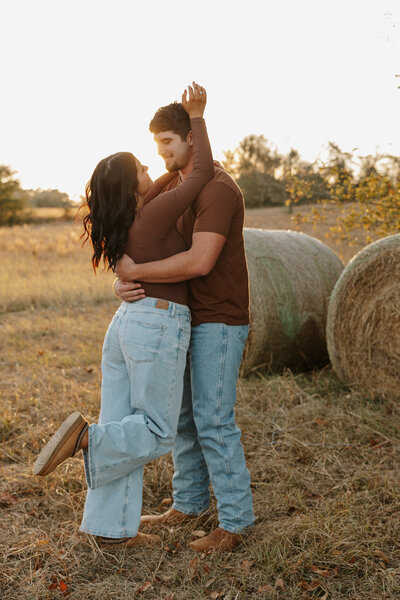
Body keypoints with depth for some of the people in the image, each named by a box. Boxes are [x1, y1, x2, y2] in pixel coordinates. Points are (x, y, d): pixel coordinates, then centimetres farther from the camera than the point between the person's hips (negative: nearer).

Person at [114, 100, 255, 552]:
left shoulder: (218, 189, -20)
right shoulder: (168, 185, 10)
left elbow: (200, 262, -32)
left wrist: (135, 272, -24)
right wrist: (121, 281, -17)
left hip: (219, 321, -9)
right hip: (188, 317, 9)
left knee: (212, 421, -7)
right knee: (180, 413, 14)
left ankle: (234, 522, 6)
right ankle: (188, 504, 28)